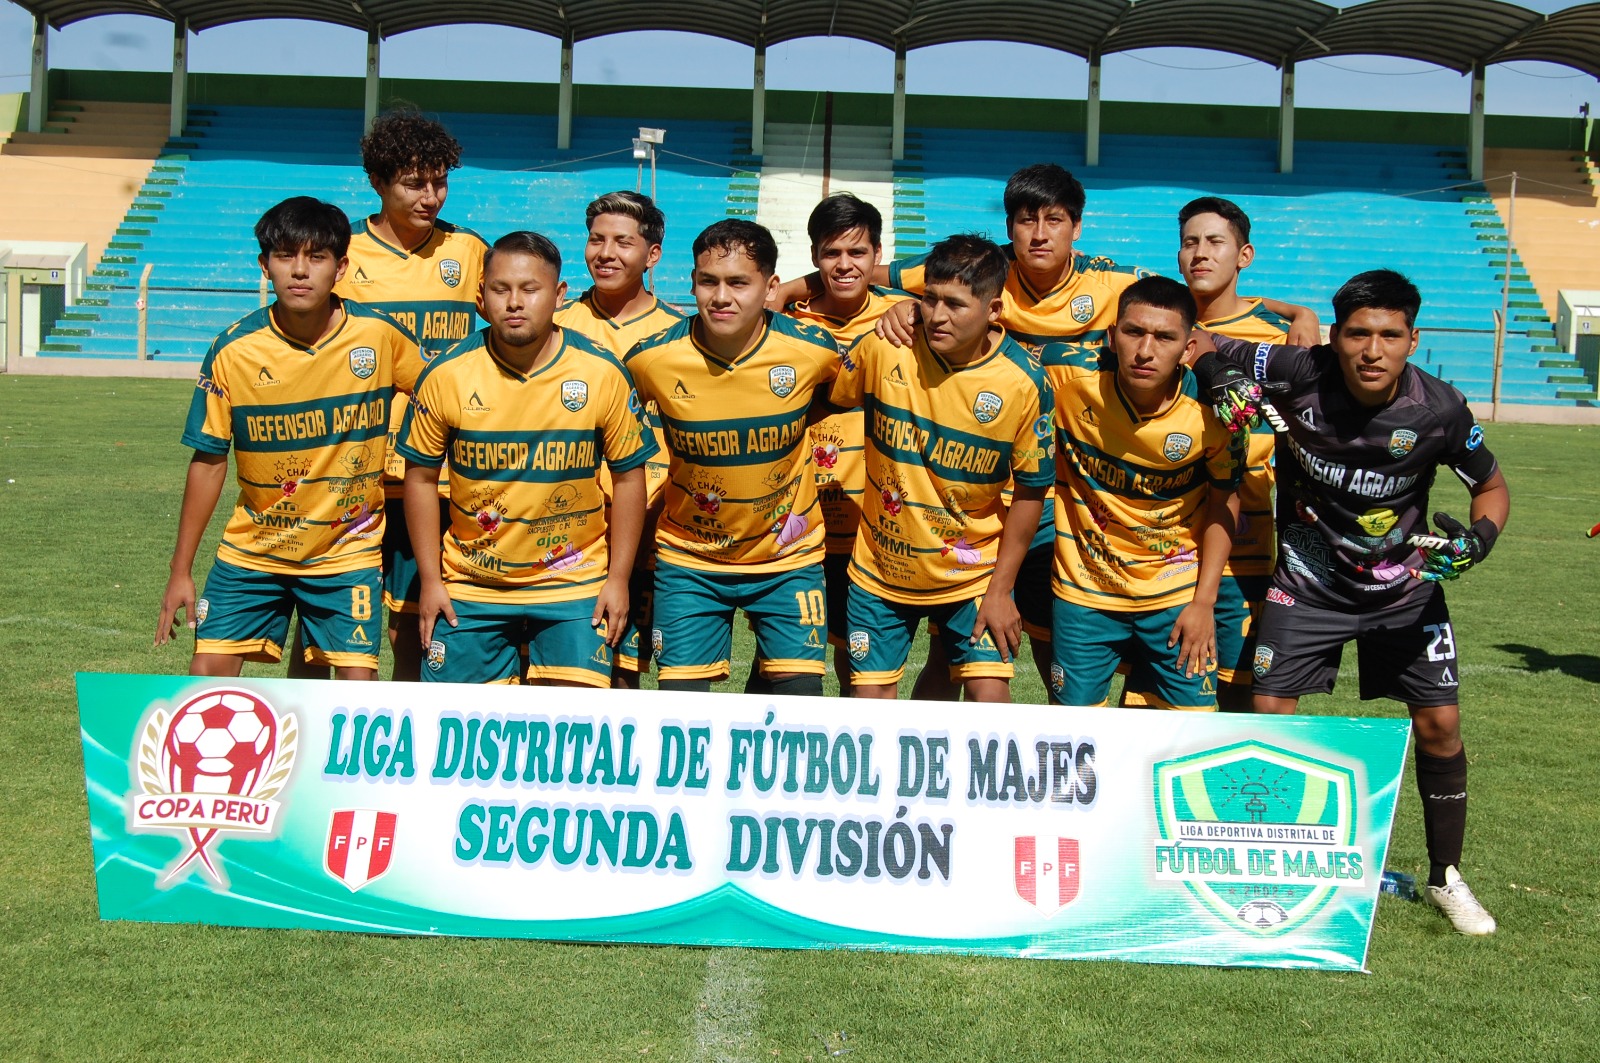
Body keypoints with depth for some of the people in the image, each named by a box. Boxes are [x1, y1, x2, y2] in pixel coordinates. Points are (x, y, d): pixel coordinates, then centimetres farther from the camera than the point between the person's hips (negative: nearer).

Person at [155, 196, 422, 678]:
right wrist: (181, 572, -1)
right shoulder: (234, 349, -10)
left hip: (348, 552, -1)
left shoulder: (380, 335, -11)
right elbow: (209, 461, -3)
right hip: (251, 550, 1)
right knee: (207, 675, -2)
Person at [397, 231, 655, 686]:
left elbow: (628, 478, 0)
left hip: (575, 585, -1)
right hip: (469, 587, 1)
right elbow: (421, 477, 2)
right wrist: (430, 580, 1)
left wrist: (618, 579, -1)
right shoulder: (447, 375, -8)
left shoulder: (602, 374, -8)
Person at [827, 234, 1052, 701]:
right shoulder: (883, 348, -13)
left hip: (974, 575, -1)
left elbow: (1030, 491, -8)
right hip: (880, 571, 1)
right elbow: (827, 397, 8)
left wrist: (1001, 590, -6)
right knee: (869, 699, 5)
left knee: (990, 697, -8)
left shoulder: (1023, 382, -15)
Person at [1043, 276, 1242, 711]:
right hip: (1085, 593, 0)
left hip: (1178, 596, 0)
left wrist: (1204, 603, -5)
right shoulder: (1071, 378, -20)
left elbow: (1224, 503, -4)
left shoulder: (1212, 410, -18)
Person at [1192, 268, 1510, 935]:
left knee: (1440, 725, 0)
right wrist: (1224, 379, -33)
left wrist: (1480, 539, -23)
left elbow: (1492, 486, -3)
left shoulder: (1439, 411, -20)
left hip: (1405, 586, 1)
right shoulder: (1299, 373, -23)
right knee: (1270, 712, -6)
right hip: (1309, 579, 0)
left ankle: (1446, 876, 21)